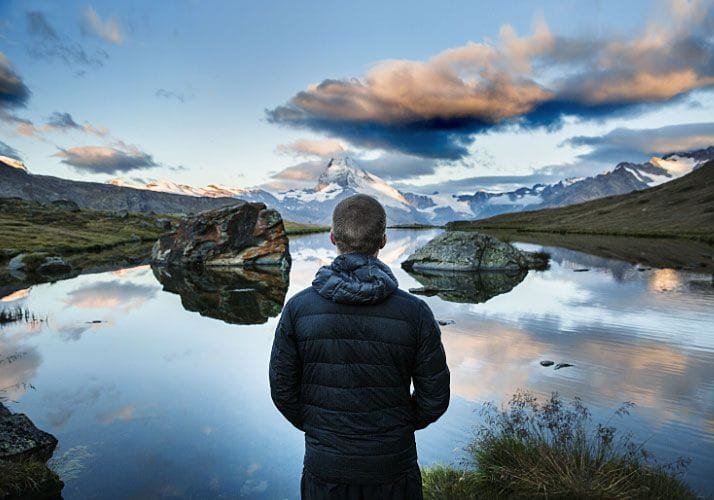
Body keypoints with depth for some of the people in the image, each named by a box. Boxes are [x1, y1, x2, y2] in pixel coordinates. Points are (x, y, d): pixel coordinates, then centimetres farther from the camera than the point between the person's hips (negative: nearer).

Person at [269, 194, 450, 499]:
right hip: (393, 466, 0)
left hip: (325, 465, 1)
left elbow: (282, 390, -5)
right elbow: (435, 398, -7)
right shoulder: (415, 313, -16)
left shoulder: (298, 308, -14)